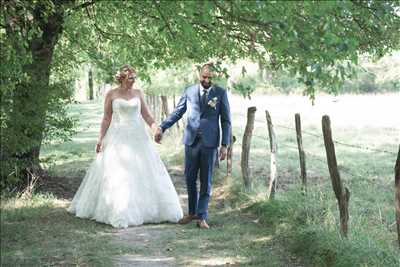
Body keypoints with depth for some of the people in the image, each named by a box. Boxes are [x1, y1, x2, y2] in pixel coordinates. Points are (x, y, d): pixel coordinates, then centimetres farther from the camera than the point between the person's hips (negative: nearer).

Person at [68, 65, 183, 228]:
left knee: (144, 173, 2)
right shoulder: (111, 94, 0)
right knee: (116, 174, -4)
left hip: (137, 137, 3)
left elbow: (146, 115, 6)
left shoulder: (138, 93, 8)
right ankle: (119, 213, 4)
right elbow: (106, 118, 0)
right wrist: (101, 138, -8)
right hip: (118, 137, -3)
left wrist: (156, 128, -11)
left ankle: (143, 209, 13)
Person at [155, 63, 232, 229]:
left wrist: (224, 145, -5)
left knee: (206, 181, 1)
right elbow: (177, 112, 9)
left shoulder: (220, 93, 1)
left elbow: (226, 120, 1)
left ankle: (202, 217, 8)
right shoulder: (189, 91, 7)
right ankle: (192, 212, 23)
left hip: (210, 143, -2)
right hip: (191, 141, 2)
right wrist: (162, 127, -3)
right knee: (190, 179, 8)